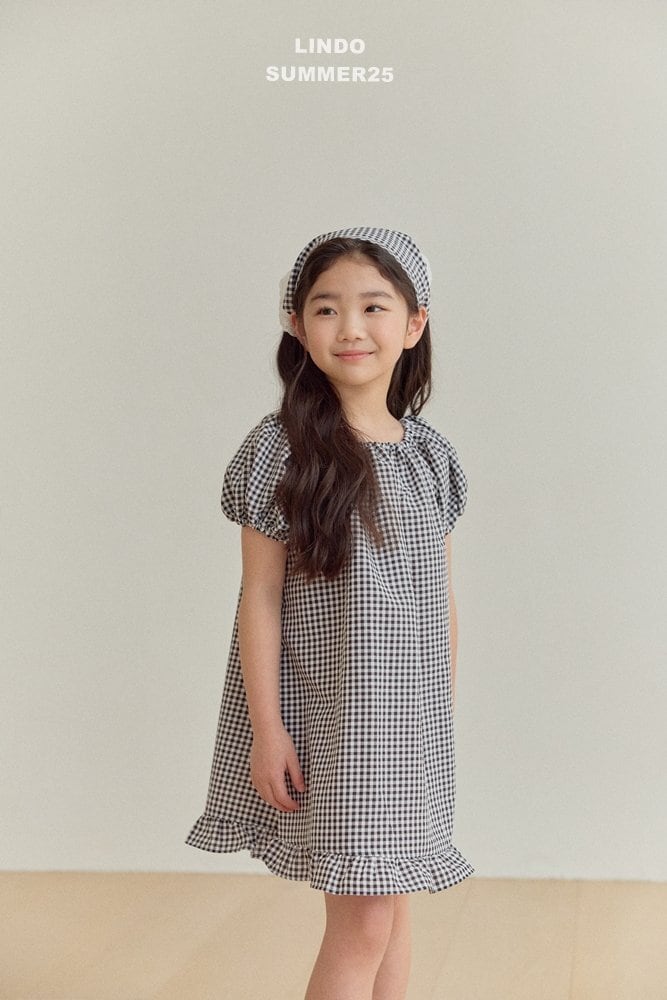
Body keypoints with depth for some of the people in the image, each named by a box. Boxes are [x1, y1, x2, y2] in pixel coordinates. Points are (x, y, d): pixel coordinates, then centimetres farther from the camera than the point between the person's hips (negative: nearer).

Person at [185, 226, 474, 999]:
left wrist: (444, 714, 12)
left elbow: (442, 596, 10)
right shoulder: (282, 450, -9)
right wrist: (267, 727, -10)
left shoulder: (429, 455, 5)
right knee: (362, 918, -6)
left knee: (389, 904, 13)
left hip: (410, 719, 5)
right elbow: (260, 597, -8)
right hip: (326, 716, -5)